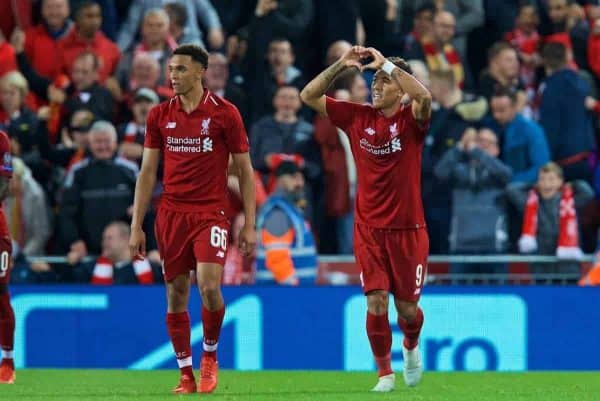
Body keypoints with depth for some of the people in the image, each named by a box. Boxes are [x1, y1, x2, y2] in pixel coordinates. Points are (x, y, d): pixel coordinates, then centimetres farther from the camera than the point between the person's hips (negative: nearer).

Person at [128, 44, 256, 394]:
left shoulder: (224, 113, -3)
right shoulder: (160, 115, 6)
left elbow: (245, 171, 1)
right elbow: (148, 173, 10)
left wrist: (250, 226, -4)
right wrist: (136, 226, 5)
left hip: (211, 214, -3)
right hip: (171, 214, 3)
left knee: (209, 286, -18)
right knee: (176, 295, 3)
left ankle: (210, 355, 7)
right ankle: (186, 374, 12)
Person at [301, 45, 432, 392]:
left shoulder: (411, 119, -7)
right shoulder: (357, 117, 2)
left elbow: (424, 97, -31)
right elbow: (309, 96, 1)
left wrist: (386, 64, -28)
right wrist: (340, 65, -10)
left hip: (408, 229, -1)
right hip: (369, 229, 1)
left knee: (407, 307, 7)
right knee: (377, 302, -10)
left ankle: (411, 346, 41)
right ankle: (385, 373, 5)